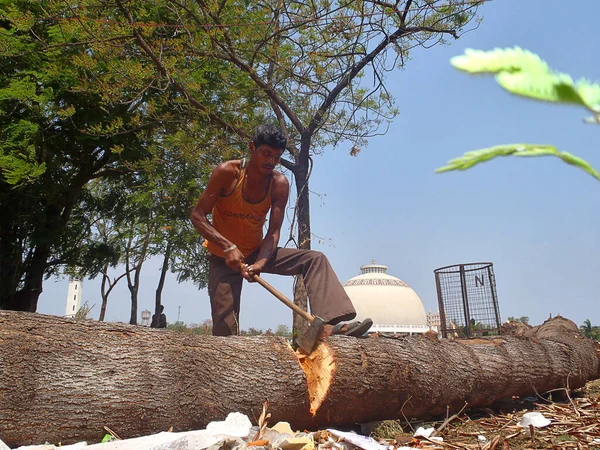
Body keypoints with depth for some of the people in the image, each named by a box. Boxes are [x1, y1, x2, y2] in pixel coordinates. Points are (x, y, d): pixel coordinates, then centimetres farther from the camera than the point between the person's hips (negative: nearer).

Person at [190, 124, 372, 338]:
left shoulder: (280, 184, -10)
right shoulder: (228, 172, -18)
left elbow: (274, 231, -14)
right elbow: (197, 215, -17)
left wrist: (260, 263, -32)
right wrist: (228, 246, -29)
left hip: (257, 252, 3)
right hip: (223, 258, -3)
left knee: (315, 259, -16)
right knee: (225, 328, -11)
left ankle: (326, 324, -29)